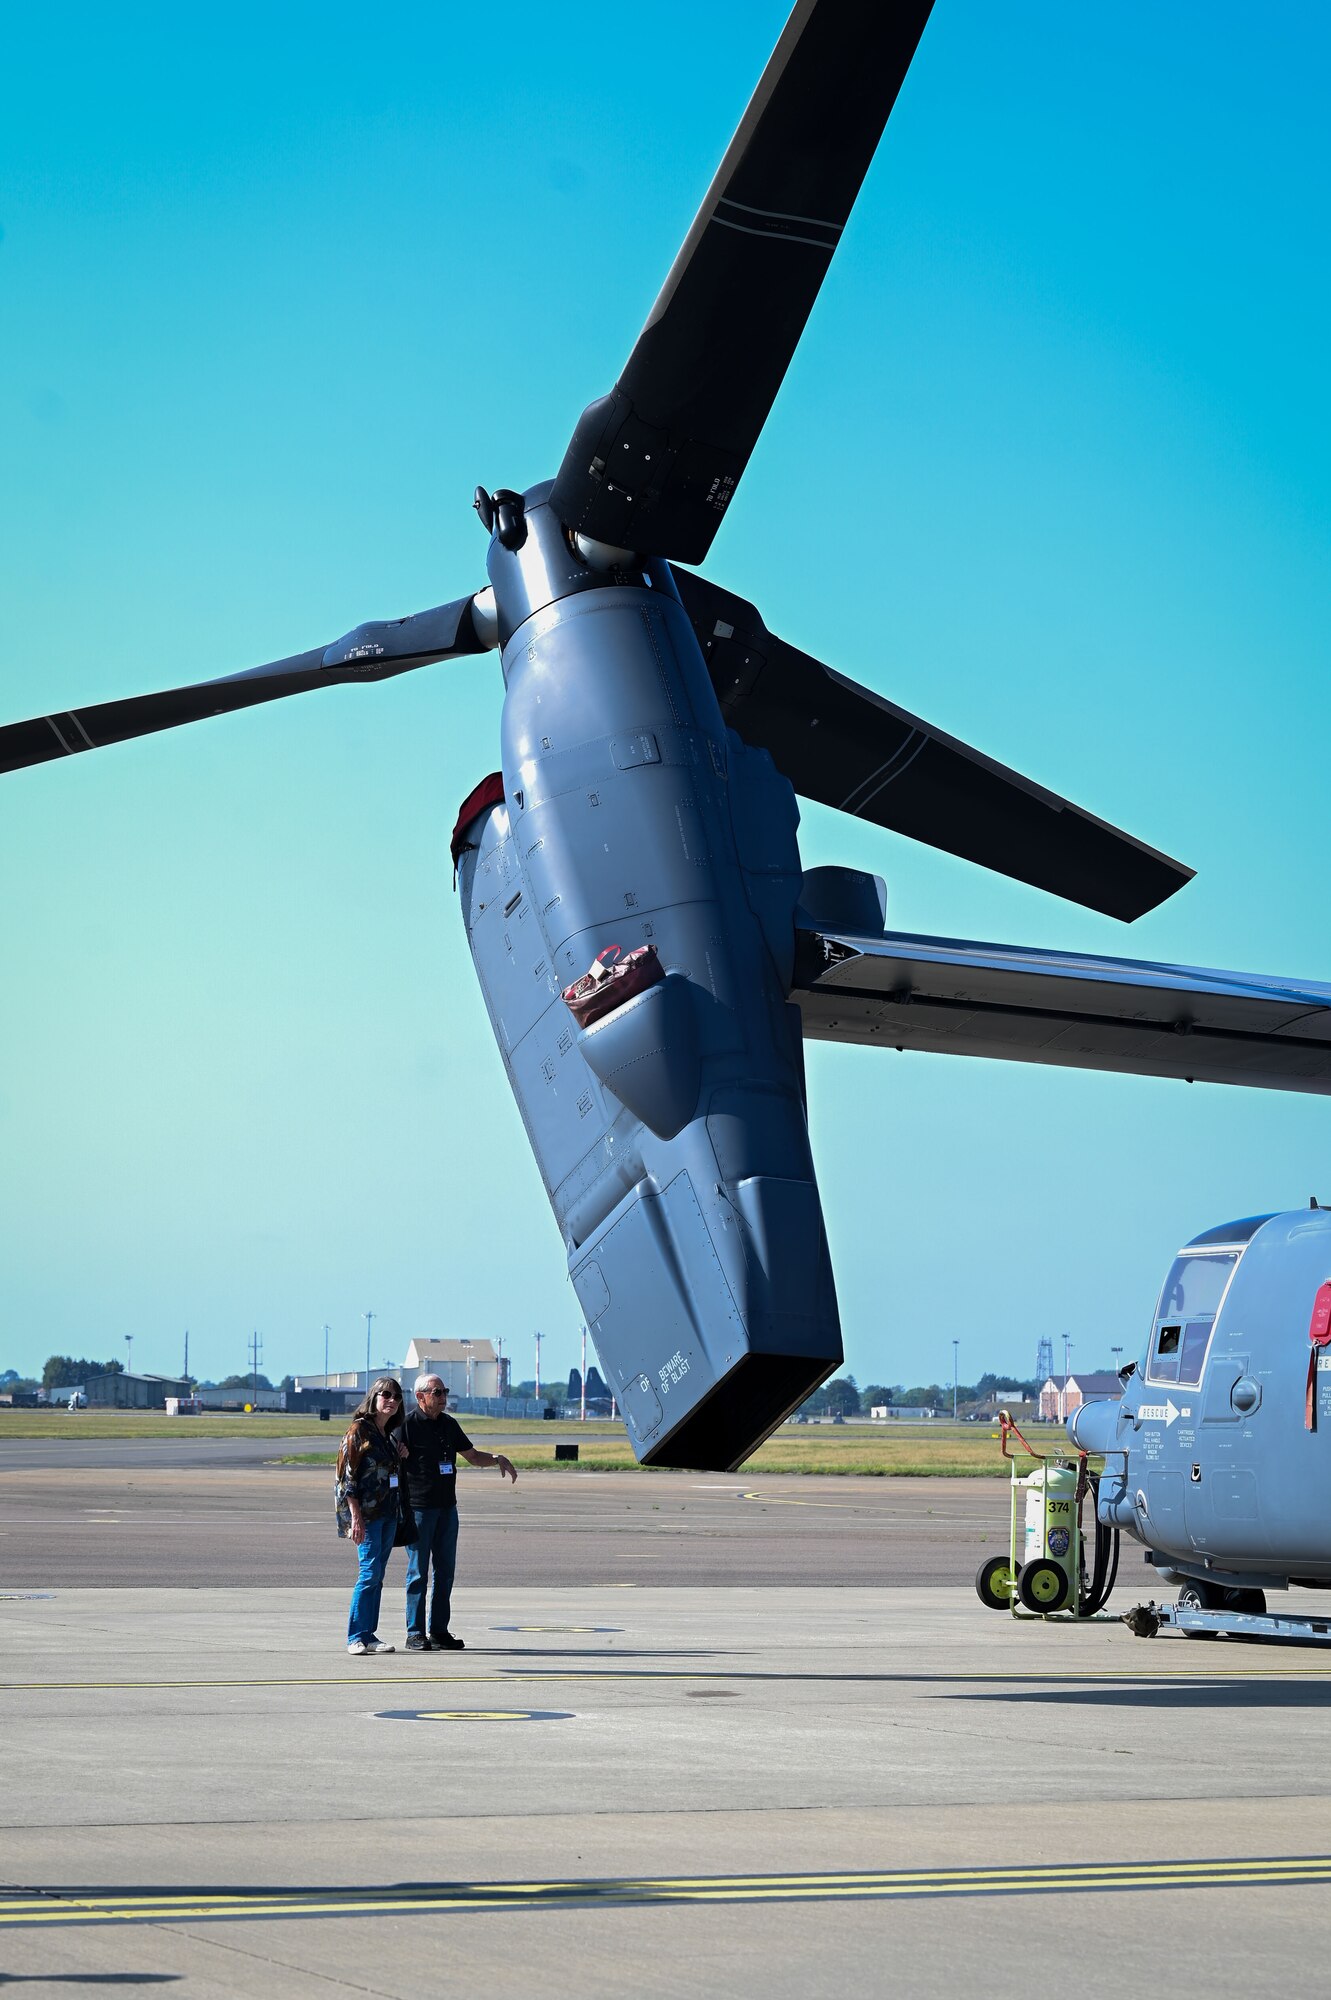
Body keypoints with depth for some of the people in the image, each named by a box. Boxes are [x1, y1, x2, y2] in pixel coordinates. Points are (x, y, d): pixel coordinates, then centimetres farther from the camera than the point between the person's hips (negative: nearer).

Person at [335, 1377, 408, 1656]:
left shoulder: (389, 1434, 15)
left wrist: (401, 1456, 5)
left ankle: (368, 1635, 10)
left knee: (377, 1576, 7)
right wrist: (356, 1516, -17)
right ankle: (356, 1637, -7)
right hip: (365, 1512, -7)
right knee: (370, 1572, -12)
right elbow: (347, 1475, -11)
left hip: (388, 1512, 7)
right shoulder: (359, 1430, -7)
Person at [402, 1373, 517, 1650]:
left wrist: (497, 1458, 6)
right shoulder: (408, 1425, -7)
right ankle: (415, 1634, 2)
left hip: (447, 1507, 6)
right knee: (418, 1572, -3)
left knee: (445, 1571, 8)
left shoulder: (449, 1424, 13)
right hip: (419, 1509, -6)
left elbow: (472, 1456, 22)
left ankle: (439, 1631, 14)